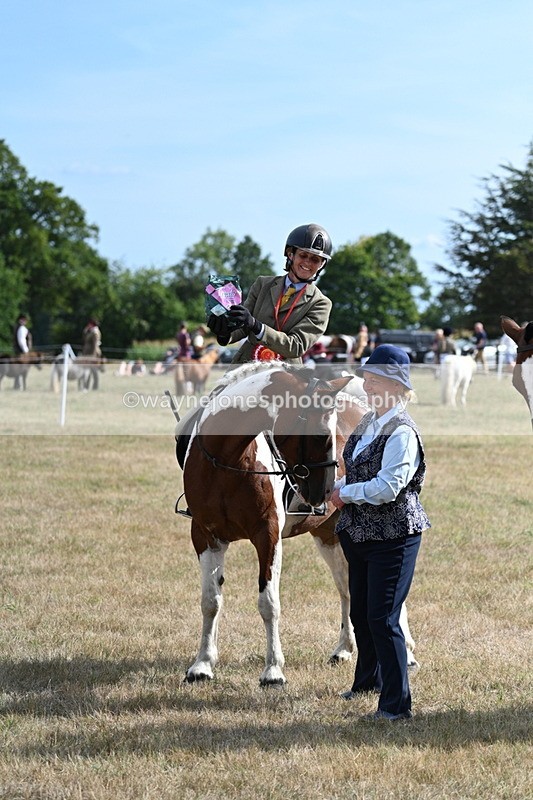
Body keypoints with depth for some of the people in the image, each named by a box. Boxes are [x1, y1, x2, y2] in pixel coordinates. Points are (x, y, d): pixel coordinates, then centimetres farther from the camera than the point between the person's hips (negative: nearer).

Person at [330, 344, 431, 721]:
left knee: (383, 619, -10)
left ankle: (397, 704, -6)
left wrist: (346, 493, -14)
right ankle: (368, 680, 42)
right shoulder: (369, 422, 9)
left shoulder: (402, 432, -19)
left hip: (393, 536, -9)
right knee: (360, 613, 21)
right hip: (359, 532, 10)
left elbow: (387, 486, -26)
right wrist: (340, 489, 1)